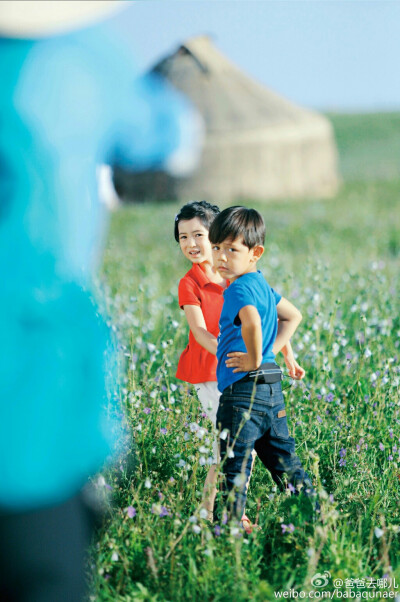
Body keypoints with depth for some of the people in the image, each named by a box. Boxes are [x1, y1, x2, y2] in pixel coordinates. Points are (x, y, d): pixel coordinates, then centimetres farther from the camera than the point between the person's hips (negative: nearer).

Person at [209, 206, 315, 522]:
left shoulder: (239, 288, -15)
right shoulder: (262, 285, 14)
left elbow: (252, 321, -36)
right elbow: (293, 315, 28)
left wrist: (255, 359, -23)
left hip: (244, 391, -9)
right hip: (272, 390, 9)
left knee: (235, 465, -1)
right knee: (282, 459, 17)